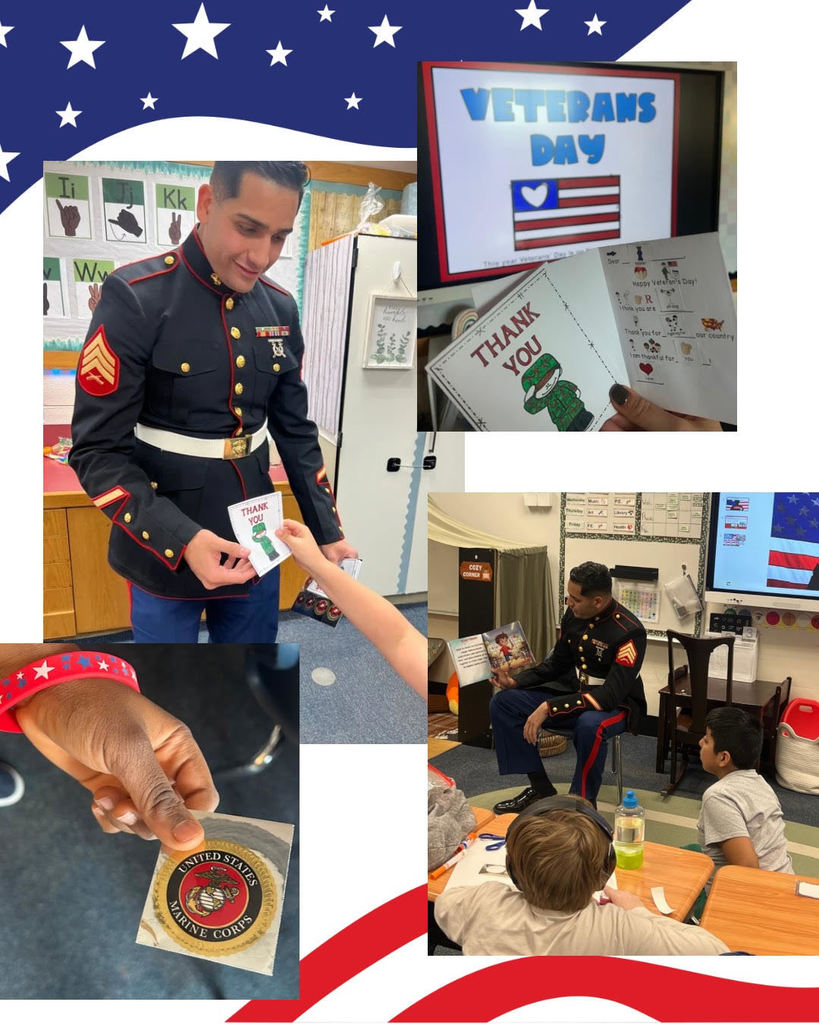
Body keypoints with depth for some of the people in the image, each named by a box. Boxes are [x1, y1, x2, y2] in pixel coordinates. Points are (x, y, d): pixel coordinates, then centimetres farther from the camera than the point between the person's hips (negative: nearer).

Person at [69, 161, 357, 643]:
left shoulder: (280, 309, 2)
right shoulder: (135, 297, -15)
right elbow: (98, 450, -15)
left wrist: (329, 531, 3)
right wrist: (180, 540, -27)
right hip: (165, 555, -5)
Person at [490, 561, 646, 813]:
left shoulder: (629, 632, -24)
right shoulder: (573, 615, -4)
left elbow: (612, 694, -29)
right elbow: (557, 663, 12)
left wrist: (549, 708, -34)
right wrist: (516, 681, -3)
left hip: (616, 704, -7)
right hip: (574, 692, 7)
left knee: (590, 725, -42)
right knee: (502, 703, -7)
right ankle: (541, 789, 1)